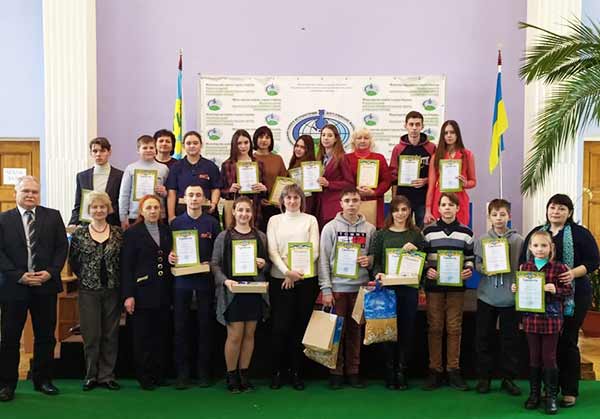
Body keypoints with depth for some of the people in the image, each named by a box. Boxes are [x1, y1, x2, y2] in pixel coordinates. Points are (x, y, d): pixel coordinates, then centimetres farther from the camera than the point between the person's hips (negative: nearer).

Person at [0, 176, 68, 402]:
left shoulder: (52, 216, 5)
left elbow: (62, 247, 3)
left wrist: (50, 272, -11)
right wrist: (19, 276, -13)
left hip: (46, 285, 1)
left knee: (46, 336, 9)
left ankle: (43, 379, 22)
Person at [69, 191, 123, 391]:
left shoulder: (118, 233, 2)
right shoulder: (79, 233, 0)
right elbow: (73, 260, 7)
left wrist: (117, 278, 1)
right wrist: (86, 276, 5)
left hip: (112, 290, 1)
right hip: (89, 290, -1)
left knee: (111, 334, 5)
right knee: (91, 335, 1)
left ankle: (107, 375, 14)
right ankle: (91, 375, 13)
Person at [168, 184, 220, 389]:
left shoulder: (212, 223, 5)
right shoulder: (176, 223, 6)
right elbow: (170, 250, 9)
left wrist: (211, 264, -12)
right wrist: (170, 257, -12)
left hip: (205, 279, 0)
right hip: (182, 280, 1)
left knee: (205, 325, 5)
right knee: (181, 326, 2)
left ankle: (203, 371, 14)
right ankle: (182, 372, 11)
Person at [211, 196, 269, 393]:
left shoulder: (261, 236, 8)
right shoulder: (224, 236, 0)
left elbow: (268, 265, 15)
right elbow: (215, 264, -2)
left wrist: (263, 264, -7)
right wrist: (225, 280, -17)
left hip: (254, 291, 3)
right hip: (232, 292, -3)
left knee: (249, 334, 9)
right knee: (235, 335, -1)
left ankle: (244, 374, 21)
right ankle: (231, 376, 14)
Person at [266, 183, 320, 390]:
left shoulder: (310, 220, 7)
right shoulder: (275, 220, 8)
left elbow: (314, 250, -1)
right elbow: (272, 251, 0)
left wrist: (297, 274, -11)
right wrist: (287, 271, -15)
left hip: (306, 279, 0)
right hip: (280, 279, 0)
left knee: (300, 326, 4)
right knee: (280, 327, -3)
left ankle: (296, 371, 14)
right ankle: (277, 371, 10)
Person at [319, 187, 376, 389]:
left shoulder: (370, 229, 6)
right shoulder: (330, 228, 1)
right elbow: (323, 260, -2)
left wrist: (369, 261, -11)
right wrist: (326, 289, -8)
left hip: (360, 287, 2)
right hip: (337, 287, -2)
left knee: (355, 330, 8)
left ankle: (353, 371, 17)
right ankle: (336, 371, 13)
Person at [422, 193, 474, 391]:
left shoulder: (466, 232, 7)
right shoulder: (428, 231, 4)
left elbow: (470, 257, 11)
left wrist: (469, 270, -8)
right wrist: (427, 270, -12)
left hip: (456, 285, 1)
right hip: (434, 285, -1)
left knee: (454, 328, 3)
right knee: (434, 327, 2)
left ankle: (454, 370, 12)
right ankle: (435, 371, 9)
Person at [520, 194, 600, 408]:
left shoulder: (580, 233, 1)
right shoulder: (535, 233, 12)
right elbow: (523, 261, 13)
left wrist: (574, 273, -21)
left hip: (573, 296, -3)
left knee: (567, 341, 1)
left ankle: (570, 391, 11)